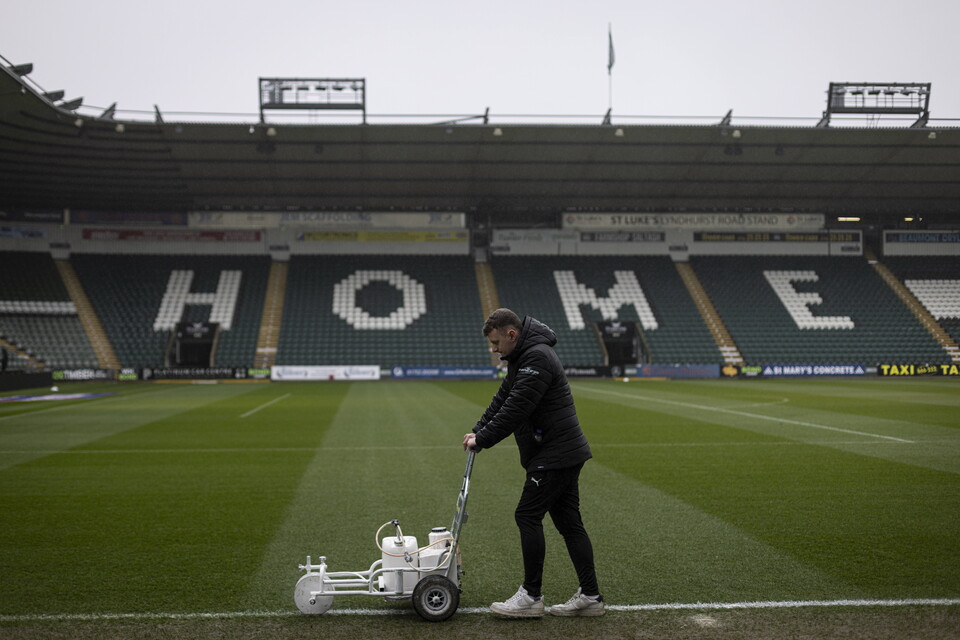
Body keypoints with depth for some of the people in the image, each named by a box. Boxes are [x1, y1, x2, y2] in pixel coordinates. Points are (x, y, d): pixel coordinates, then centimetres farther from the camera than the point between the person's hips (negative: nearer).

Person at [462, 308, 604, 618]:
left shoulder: (537, 358, -20)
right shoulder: (522, 356, 14)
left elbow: (515, 409, -23)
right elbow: (503, 398, 17)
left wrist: (482, 440, -15)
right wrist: (478, 430, 5)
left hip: (555, 455, -10)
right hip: (565, 453, 10)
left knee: (528, 516, -6)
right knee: (568, 522, 10)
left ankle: (531, 597, 2)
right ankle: (590, 596, 14)